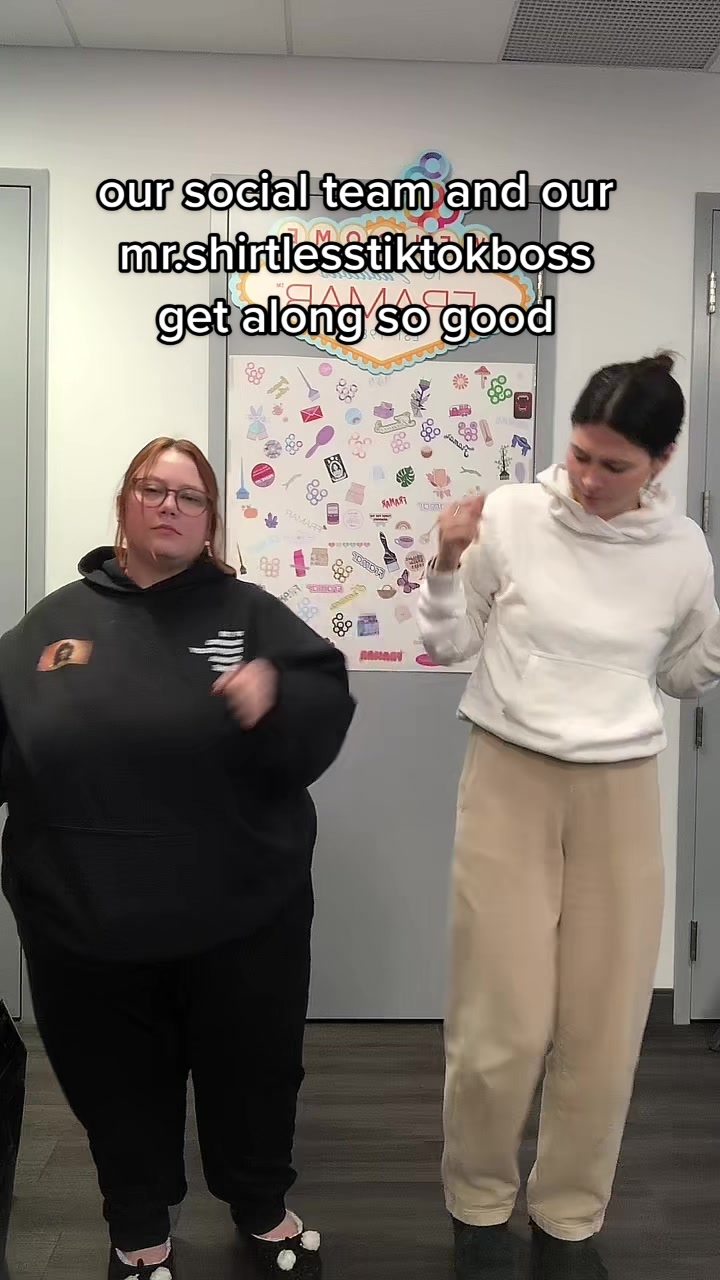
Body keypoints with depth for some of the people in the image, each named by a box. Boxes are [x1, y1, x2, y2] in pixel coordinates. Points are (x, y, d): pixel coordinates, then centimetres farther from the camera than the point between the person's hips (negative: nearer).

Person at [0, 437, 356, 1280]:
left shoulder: (249, 613, 1)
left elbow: (326, 710, -9)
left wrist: (275, 696, -28)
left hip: (242, 911, 0)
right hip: (87, 919, 1)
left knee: (252, 1072, 19)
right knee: (119, 1083, 20)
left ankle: (262, 1209, 48)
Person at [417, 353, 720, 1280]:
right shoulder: (510, 515, -8)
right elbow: (448, 648, 1)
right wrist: (447, 568, -16)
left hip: (620, 794, 3)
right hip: (509, 781, -2)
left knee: (604, 1027, 8)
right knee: (505, 1024, 0)